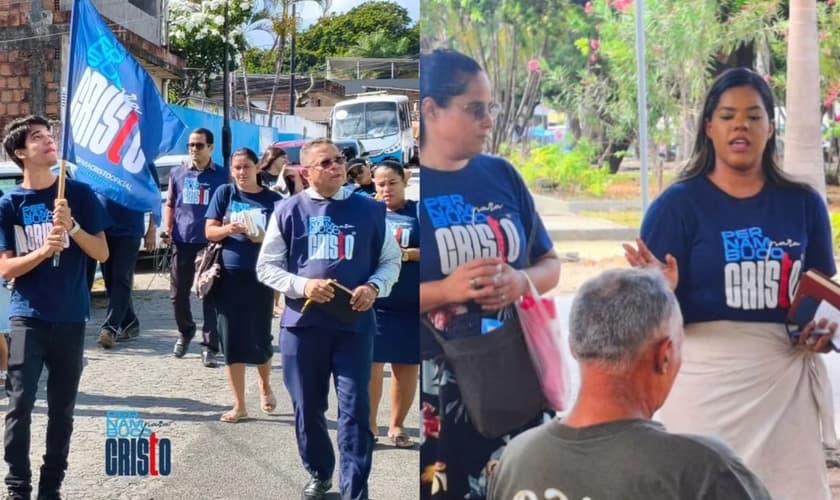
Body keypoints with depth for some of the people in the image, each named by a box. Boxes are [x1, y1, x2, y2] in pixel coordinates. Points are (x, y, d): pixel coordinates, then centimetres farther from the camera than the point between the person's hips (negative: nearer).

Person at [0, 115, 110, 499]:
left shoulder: (79, 194, 1)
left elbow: (102, 254, 1)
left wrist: (72, 226, -15)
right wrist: (44, 250, -20)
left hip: (70, 317, 1)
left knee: (62, 408, 6)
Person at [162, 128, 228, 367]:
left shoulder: (222, 176, 3)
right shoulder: (177, 174, 10)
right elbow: (170, 204, 17)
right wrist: (167, 229, 2)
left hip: (211, 243, -3)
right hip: (182, 242, 3)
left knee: (210, 296, -2)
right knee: (178, 294, 9)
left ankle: (209, 347, 2)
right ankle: (185, 332, 33)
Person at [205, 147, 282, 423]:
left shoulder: (273, 200, 2)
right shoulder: (224, 194, 3)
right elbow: (209, 231, 1)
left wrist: (265, 237, -17)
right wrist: (228, 229, -19)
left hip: (260, 277, -1)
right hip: (229, 276, 1)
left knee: (260, 338, 4)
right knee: (232, 340, 3)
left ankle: (265, 385, 35)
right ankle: (239, 405, 13)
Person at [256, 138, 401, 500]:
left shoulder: (369, 210, 4)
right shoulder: (288, 210, 2)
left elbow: (391, 260, 11)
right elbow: (266, 266, 4)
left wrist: (375, 287, -9)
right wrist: (302, 285, -13)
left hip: (355, 323, -1)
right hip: (302, 323, 1)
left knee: (355, 409, -3)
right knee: (307, 407, 12)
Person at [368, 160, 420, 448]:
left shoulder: (418, 213, 2)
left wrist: (406, 254, -17)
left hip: (411, 304, 0)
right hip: (373, 302, 1)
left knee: (407, 366, 6)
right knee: (371, 364, -1)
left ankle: (397, 425, 20)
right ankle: (369, 424, 13)